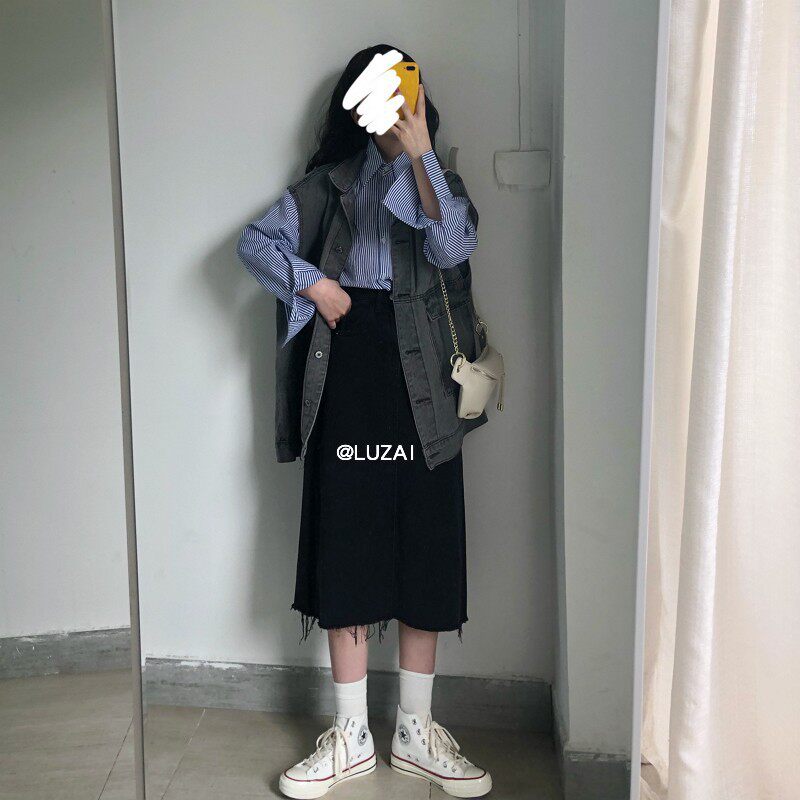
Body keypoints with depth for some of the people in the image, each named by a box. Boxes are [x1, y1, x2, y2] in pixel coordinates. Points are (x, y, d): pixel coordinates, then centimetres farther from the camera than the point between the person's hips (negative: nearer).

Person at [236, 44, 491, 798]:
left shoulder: (439, 179, 9)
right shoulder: (328, 184, 12)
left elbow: (453, 247, -12)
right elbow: (255, 241, 6)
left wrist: (420, 153, -18)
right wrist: (312, 282, -8)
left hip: (419, 380, 0)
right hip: (346, 379, 0)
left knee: (423, 547, 3)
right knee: (345, 549, 2)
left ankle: (415, 731, 17)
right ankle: (351, 735, 15)